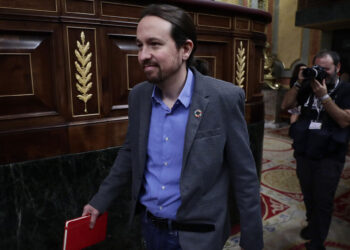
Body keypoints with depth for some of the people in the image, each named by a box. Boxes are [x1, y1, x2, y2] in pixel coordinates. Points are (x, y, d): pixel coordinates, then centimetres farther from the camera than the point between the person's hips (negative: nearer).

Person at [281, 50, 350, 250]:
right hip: (304, 153, 4)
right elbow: (287, 105, 0)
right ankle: (313, 224, 45)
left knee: (323, 201, 5)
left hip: (329, 158, -4)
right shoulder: (309, 87, 5)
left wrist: (324, 96, -23)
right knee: (308, 196, 20)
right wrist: (299, 83, -10)